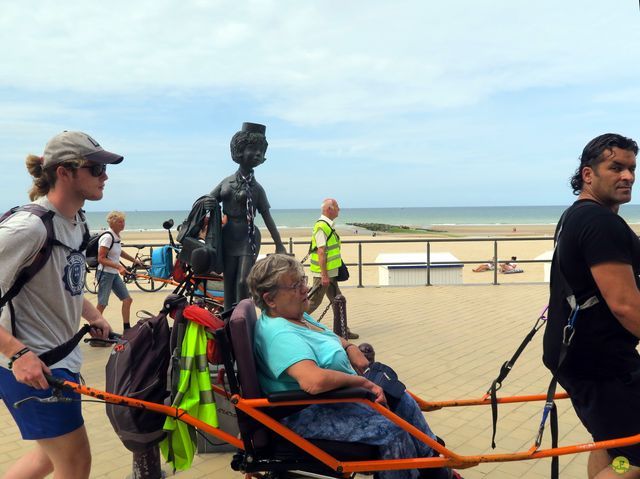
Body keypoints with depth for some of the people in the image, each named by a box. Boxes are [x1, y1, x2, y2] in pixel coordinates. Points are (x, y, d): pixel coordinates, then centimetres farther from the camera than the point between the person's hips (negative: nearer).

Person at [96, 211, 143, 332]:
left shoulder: (116, 236, 8)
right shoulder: (107, 237, -18)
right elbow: (101, 258, -20)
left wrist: (134, 260, 25)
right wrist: (119, 266, -27)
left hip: (115, 274, 9)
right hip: (105, 273, -9)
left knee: (127, 299, 8)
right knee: (102, 305, -5)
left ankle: (127, 330, 18)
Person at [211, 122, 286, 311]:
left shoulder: (256, 188, 0)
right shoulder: (226, 182, 7)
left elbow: (267, 218, 1)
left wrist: (279, 245, 1)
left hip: (248, 237, -3)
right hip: (228, 236, 3)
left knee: (242, 283, -13)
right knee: (228, 284, 5)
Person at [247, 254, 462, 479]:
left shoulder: (296, 316, 7)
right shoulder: (280, 335, -27)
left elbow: (330, 338, 26)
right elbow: (315, 381, -42)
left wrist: (350, 348, 5)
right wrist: (359, 380, -26)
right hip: (308, 415, -11)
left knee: (404, 401, 12)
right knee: (391, 431, -23)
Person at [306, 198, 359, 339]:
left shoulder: (328, 225, 13)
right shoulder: (321, 227, -18)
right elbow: (321, 252, -22)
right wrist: (324, 275, -24)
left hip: (330, 273, 10)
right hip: (323, 274, -10)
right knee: (314, 301, -1)